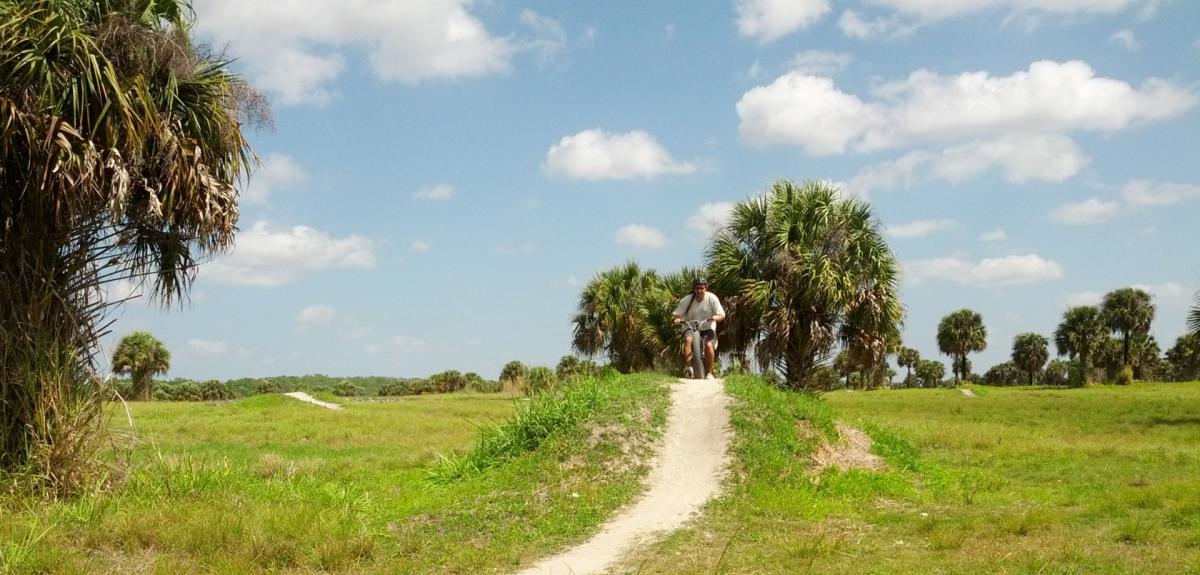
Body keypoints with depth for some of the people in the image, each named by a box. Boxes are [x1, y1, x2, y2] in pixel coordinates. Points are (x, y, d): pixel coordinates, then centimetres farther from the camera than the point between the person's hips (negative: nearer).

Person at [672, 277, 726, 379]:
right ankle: (688, 368, -33)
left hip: (707, 328, 0)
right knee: (688, 339, -33)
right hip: (691, 327, 0)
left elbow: (722, 316, -10)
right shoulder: (687, 300, -9)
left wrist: (714, 318, -32)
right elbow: (678, 315, -3)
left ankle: (708, 373, -13)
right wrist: (678, 319, -27)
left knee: (709, 345, -29)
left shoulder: (712, 298, -11)